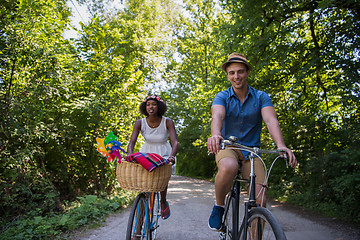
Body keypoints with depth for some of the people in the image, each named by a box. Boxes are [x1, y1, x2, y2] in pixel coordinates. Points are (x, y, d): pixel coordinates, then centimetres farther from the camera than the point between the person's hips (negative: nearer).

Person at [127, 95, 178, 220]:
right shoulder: (140, 123, -13)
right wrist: (130, 155, -40)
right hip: (147, 152, 2)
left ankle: (163, 202, 7)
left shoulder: (167, 122, -18)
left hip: (164, 153, -2)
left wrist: (172, 155, -46)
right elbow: (132, 142, -20)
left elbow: (174, 141, -27)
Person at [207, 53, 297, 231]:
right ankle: (219, 207, -10)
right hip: (227, 147, -1)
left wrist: (281, 145, -37)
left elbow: (271, 121, -18)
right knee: (228, 167, -37)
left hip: (251, 151, 2)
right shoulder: (222, 97, -3)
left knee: (260, 202, -12)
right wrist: (215, 135, -48)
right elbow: (217, 117, -25)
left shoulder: (261, 97, -1)